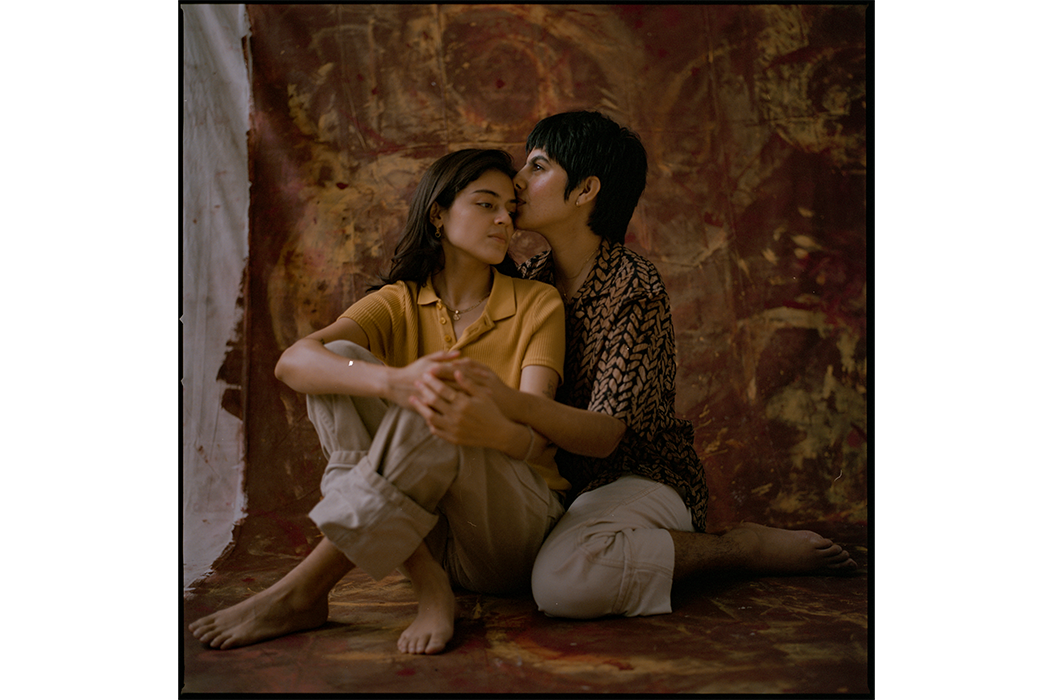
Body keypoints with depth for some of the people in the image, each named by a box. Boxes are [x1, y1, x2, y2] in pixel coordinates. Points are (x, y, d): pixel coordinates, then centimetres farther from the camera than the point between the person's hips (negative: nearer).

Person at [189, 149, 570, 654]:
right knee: (341, 363, -20)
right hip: (424, 530, 2)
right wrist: (393, 381, -40)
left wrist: (484, 418, -39)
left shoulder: (537, 303, 0)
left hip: (518, 526, -2)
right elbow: (293, 362, -18)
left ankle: (301, 593, -26)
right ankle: (428, 585, -26)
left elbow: (534, 436, -14)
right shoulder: (399, 303, 3)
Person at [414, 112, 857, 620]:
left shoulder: (635, 287, -15)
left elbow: (605, 435, -25)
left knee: (564, 581, -35)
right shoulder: (529, 281, 5)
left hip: (640, 477, -6)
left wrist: (514, 406, -44)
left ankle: (747, 547, -11)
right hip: (558, 478, 7)